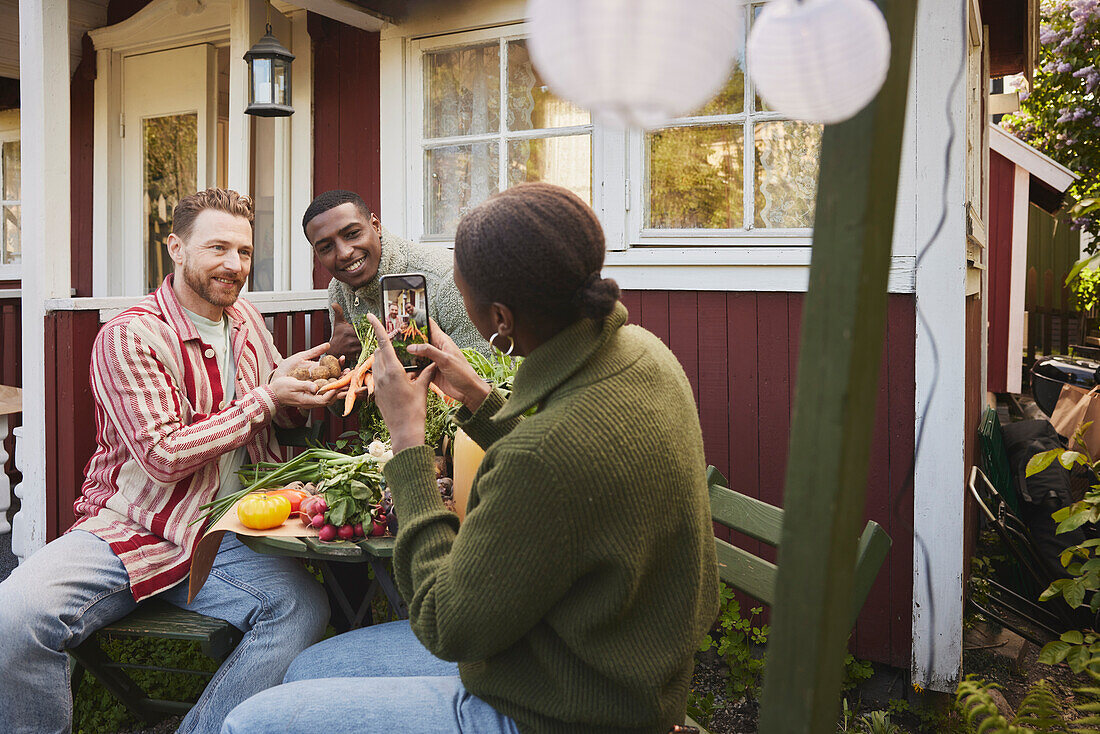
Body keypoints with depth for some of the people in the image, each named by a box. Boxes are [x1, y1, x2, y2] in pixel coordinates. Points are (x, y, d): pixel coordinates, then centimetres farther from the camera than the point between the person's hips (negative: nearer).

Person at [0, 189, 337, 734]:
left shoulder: (247, 320, 12)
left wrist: (301, 390, 0)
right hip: (129, 532, -3)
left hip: (227, 538, 4)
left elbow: (278, 411, 24)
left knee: (303, 606, -26)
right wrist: (265, 397, -15)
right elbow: (163, 454, -18)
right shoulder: (129, 336, -9)